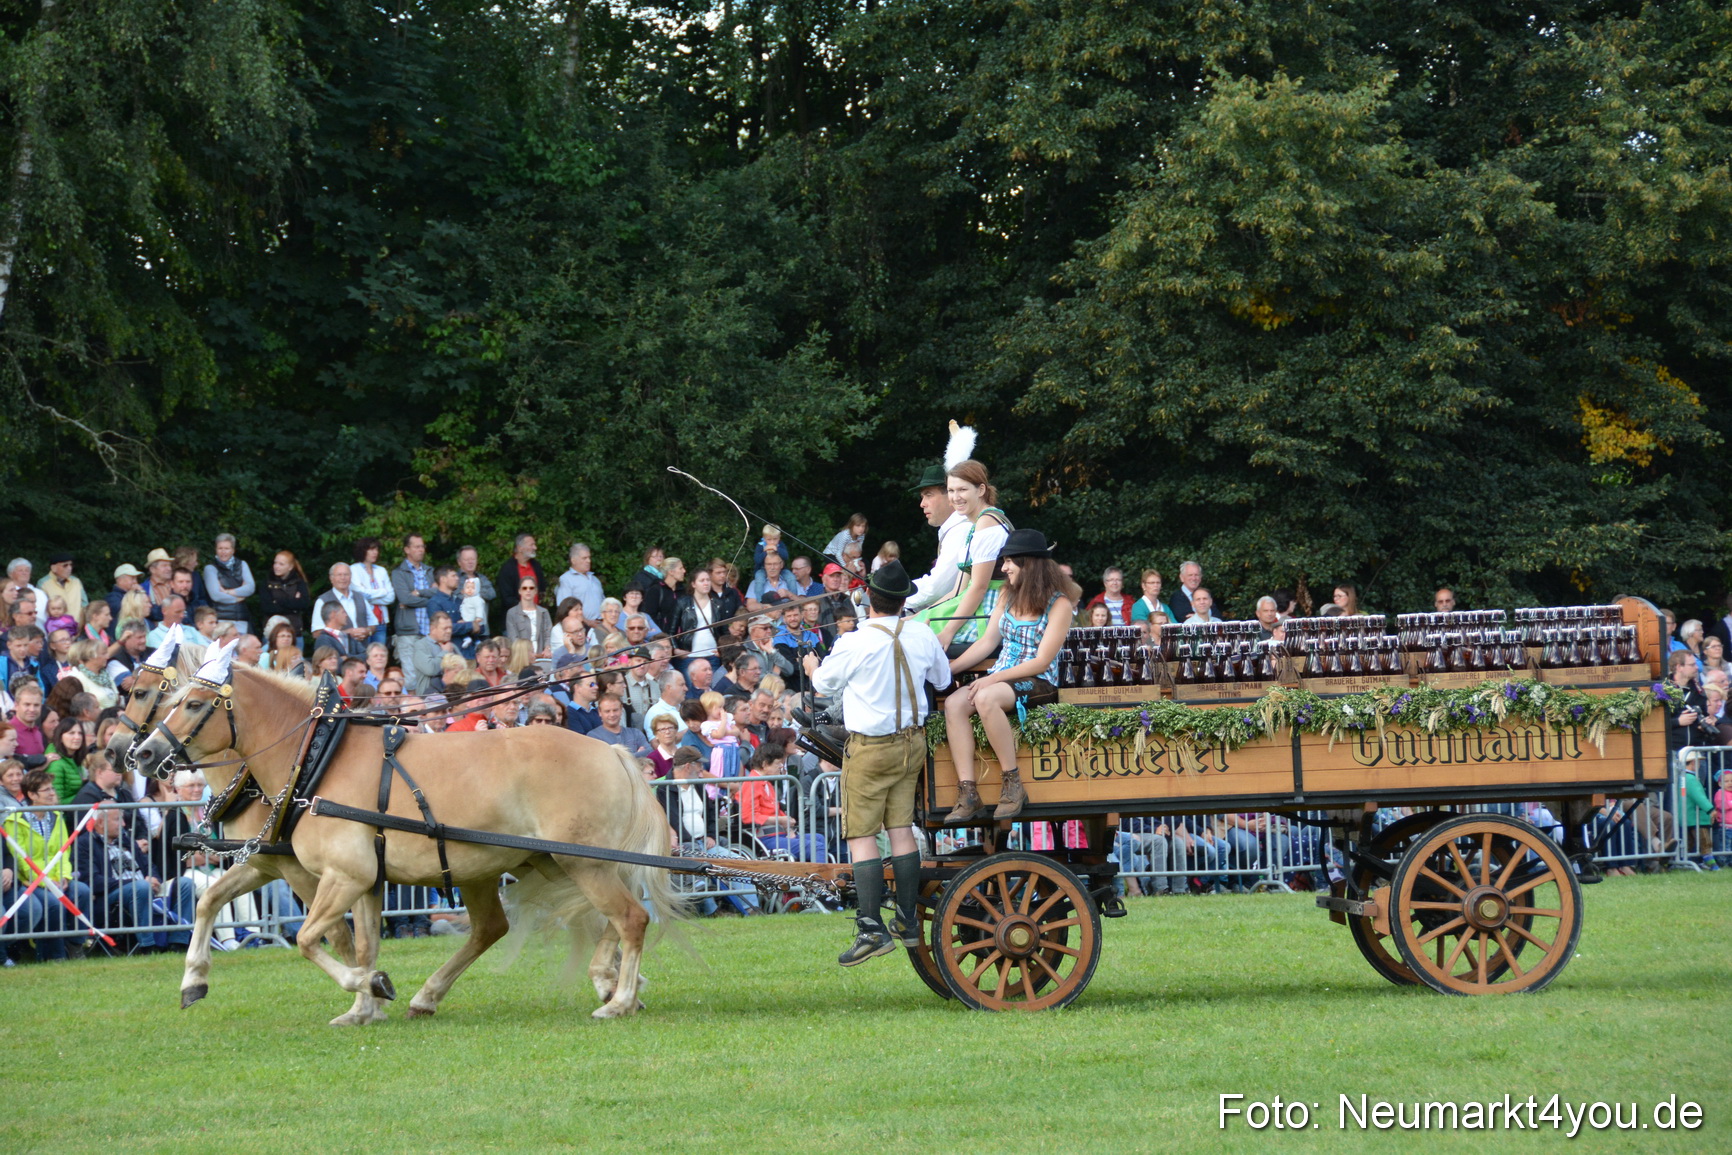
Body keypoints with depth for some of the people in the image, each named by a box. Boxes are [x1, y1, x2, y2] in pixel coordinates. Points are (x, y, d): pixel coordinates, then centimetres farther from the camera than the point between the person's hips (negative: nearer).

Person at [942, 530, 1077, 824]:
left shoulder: (1059, 604, -8)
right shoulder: (1009, 596, 14)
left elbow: (1042, 661, -13)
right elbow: (988, 642, 13)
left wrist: (994, 679, -20)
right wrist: (950, 667, 0)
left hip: (1038, 683, -7)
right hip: (1000, 678, 7)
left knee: (985, 698, -37)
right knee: (954, 704, -25)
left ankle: (1013, 785, -27)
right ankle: (968, 794, -30)